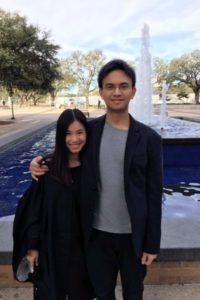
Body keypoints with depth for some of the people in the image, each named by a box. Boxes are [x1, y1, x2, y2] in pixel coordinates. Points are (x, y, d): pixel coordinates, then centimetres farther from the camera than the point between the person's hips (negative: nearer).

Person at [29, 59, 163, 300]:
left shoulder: (149, 138, -10)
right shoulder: (89, 130, -4)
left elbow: (154, 194, -6)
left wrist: (152, 243, -4)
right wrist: (41, 161, -10)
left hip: (133, 235, -1)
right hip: (97, 234, 2)